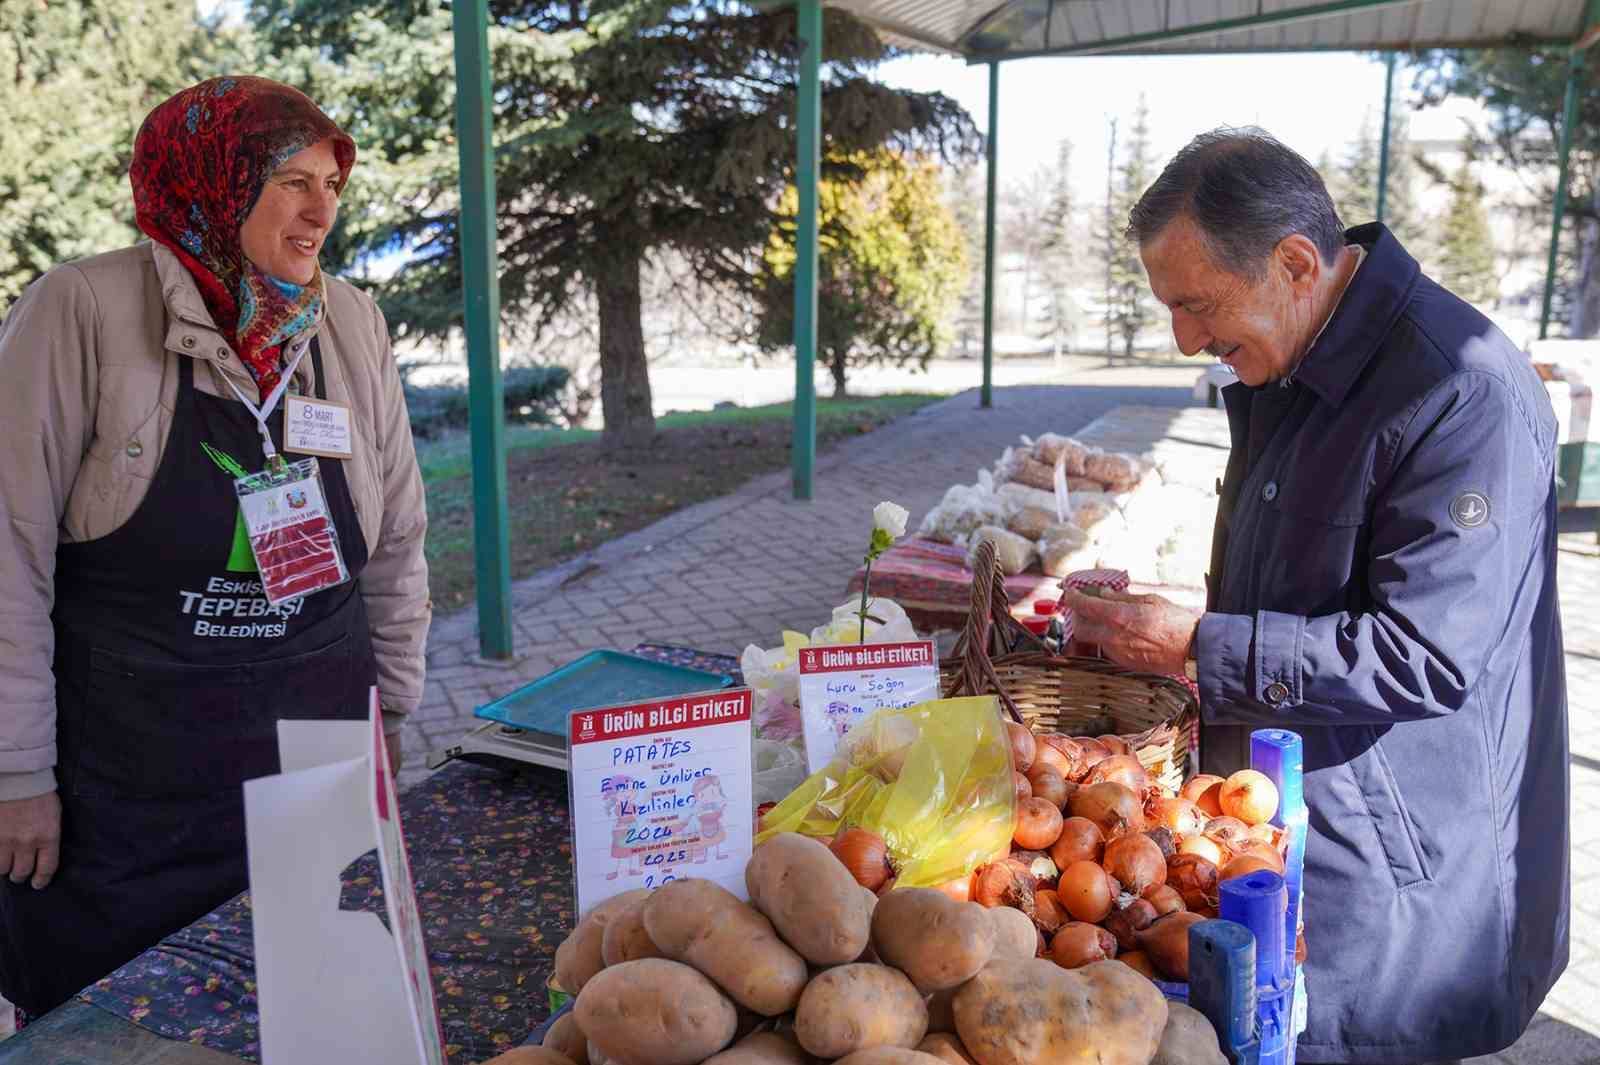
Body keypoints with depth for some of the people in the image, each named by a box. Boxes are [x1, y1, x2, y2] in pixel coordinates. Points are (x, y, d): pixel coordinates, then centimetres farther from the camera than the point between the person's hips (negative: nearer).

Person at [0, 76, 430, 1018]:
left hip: (318, 764, 3)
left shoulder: (353, 325, 1)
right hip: (122, 780, -3)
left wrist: (391, 710, 11)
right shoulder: (85, 311, -10)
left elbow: (397, 543, 9)